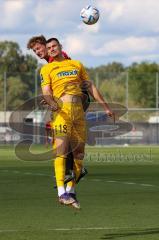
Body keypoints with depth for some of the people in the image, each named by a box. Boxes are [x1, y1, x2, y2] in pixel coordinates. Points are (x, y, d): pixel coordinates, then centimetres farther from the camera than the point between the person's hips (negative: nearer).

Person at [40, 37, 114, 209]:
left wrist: (105, 106, 21)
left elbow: (90, 86, 24)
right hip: (61, 110, -4)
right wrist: (52, 103, -24)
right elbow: (46, 92, -1)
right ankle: (62, 193, -26)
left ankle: (71, 191, 12)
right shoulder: (47, 69, 11)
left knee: (79, 152, 2)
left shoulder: (77, 65, 21)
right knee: (61, 148, -18)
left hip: (79, 110, 4)